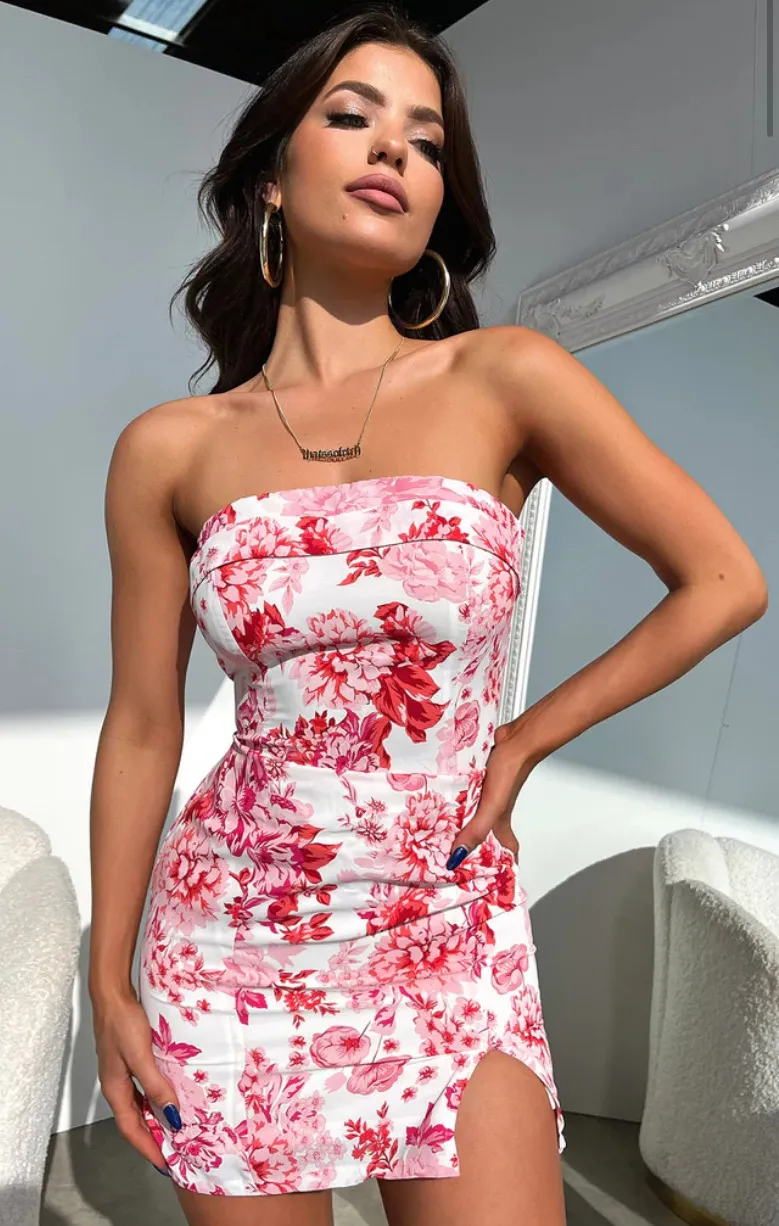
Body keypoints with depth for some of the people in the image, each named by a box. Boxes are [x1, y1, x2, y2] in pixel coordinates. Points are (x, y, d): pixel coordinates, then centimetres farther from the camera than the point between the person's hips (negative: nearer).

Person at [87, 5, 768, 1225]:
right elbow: (143, 727, 2)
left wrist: (521, 743, -3)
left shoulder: (507, 379, -8)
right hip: (234, 947, 2)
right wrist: (111, 981, 6)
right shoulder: (168, 450, -4)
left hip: (451, 941, 0)